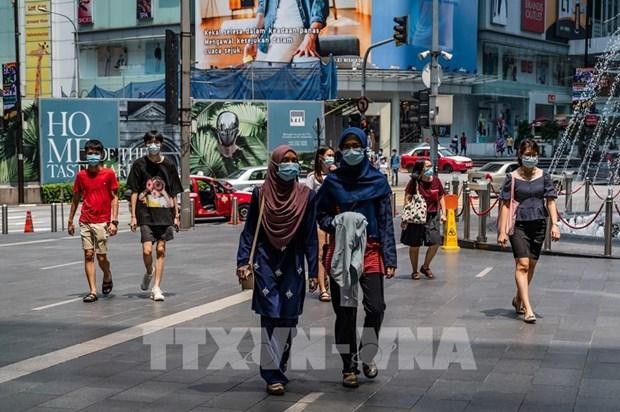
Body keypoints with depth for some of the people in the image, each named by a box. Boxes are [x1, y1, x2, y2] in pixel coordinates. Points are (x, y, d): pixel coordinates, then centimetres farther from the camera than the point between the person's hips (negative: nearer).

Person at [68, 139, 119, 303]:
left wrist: (114, 221, -9)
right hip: (85, 221, 3)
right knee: (88, 255, -1)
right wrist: (70, 221, 15)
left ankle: (107, 277, 30)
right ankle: (92, 292, 2)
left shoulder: (109, 174, -2)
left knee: (101, 257, -2)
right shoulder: (81, 175, 6)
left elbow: (114, 198, -2)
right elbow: (76, 199, 14)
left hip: (102, 221, -3)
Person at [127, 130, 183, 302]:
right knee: (147, 250, -11)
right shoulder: (139, 165, 1)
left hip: (164, 214, 2)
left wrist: (176, 215, 6)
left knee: (161, 250, 2)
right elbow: (134, 192, 2)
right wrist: (133, 216, -2)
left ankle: (157, 287, 7)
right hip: (146, 215, -2)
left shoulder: (169, 166, 5)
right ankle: (149, 272, 21)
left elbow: (174, 193, 10)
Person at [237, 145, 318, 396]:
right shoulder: (260, 194, 0)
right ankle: (273, 375, -3)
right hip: (266, 262, -1)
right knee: (270, 318, -6)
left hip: (293, 264, 1)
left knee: (288, 319, 5)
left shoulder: (306, 196, 1)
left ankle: (279, 369, 19)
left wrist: (313, 271, 0)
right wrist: (243, 261, -5)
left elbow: (310, 236, 2)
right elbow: (249, 230, 4)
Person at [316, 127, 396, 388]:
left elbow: (386, 221, 1)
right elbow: (320, 214, 12)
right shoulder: (332, 181, 4)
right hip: (341, 250, 1)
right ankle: (349, 366, 16)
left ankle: (367, 356, 15)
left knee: (375, 306, -11)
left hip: (370, 250, -1)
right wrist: (336, 223, -11)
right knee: (344, 310, 3)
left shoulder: (377, 180, 2)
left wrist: (390, 259, -4)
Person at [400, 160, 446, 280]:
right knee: (414, 245, 4)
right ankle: (415, 271, 23)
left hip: (432, 217, 3)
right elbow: (407, 199, -8)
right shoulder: (414, 182, -10)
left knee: (435, 243, -5)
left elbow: (441, 197, 11)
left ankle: (425, 267, 19)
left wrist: (443, 213, 4)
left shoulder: (436, 180, 1)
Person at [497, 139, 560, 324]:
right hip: (518, 225, -4)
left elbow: (550, 201, 4)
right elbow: (505, 205, -2)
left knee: (531, 265, 12)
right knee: (522, 264, -12)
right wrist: (502, 231, -7)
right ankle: (527, 309, -14)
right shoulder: (512, 178, -2)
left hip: (538, 224, 4)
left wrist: (554, 224, -8)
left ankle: (518, 299, 33)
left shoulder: (544, 176, 6)